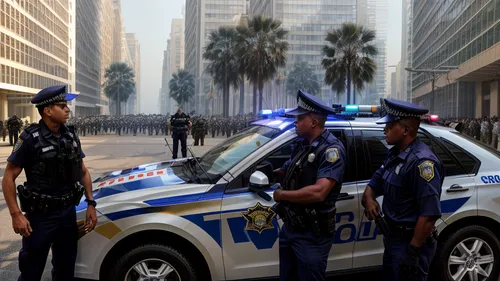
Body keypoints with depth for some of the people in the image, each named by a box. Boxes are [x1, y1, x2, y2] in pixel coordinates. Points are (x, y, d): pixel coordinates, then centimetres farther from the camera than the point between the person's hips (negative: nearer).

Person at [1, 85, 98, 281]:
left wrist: (90, 204, 3)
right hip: (40, 216, -5)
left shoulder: (71, 136, 2)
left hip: (68, 213, 5)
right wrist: (16, 214, -18)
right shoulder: (30, 139, -15)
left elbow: (83, 172, 11)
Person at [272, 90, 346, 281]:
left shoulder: (331, 149, -20)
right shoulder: (302, 143, 6)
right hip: (289, 227, 8)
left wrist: (281, 195, -19)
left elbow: (318, 192, -30)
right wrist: (274, 172, -3)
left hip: (312, 235, -8)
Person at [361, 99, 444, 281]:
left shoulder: (422, 161, -23)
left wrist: (413, 251, -24)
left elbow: (430, 214, -26)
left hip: (411, 243, -9)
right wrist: (368, 199, -5)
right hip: (392, 238, 9)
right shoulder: (395, 154, 6)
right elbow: (375, 183, 17)